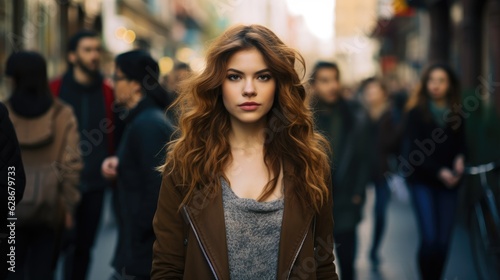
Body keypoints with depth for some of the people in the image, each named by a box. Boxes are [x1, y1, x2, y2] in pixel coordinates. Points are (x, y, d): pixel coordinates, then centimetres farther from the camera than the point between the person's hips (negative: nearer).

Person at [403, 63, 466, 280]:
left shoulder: (457, 114, 7)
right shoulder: (417, 112, -2)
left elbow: (461, 145, 13)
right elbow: (413, 151, -7)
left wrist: (460, 159, -10)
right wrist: (438, 171, -18)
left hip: (448, 182, 3)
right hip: (422, 181, -3)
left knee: (443, 241, 0)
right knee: (430, 238, -13)